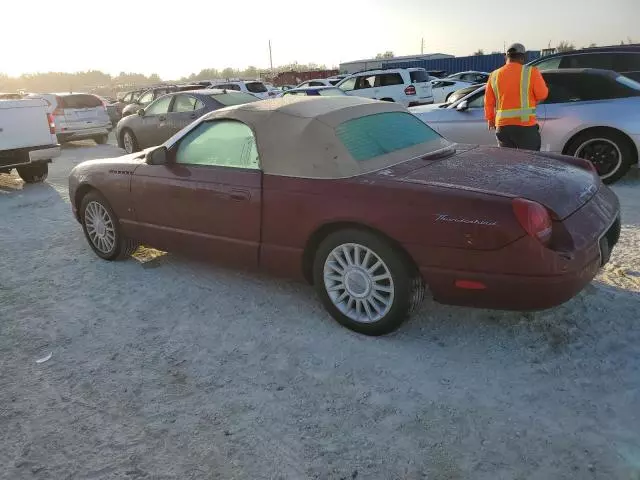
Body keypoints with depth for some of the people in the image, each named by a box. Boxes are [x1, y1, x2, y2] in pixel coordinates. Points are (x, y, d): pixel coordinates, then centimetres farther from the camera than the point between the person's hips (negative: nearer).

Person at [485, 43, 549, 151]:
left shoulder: (494, 75, 7)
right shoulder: (531, 72, -4)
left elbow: (488, 102, 10)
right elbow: (542, 94, -3)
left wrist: (490, 120, 23)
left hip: (502, 125, 4)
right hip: (526, 125, -3)